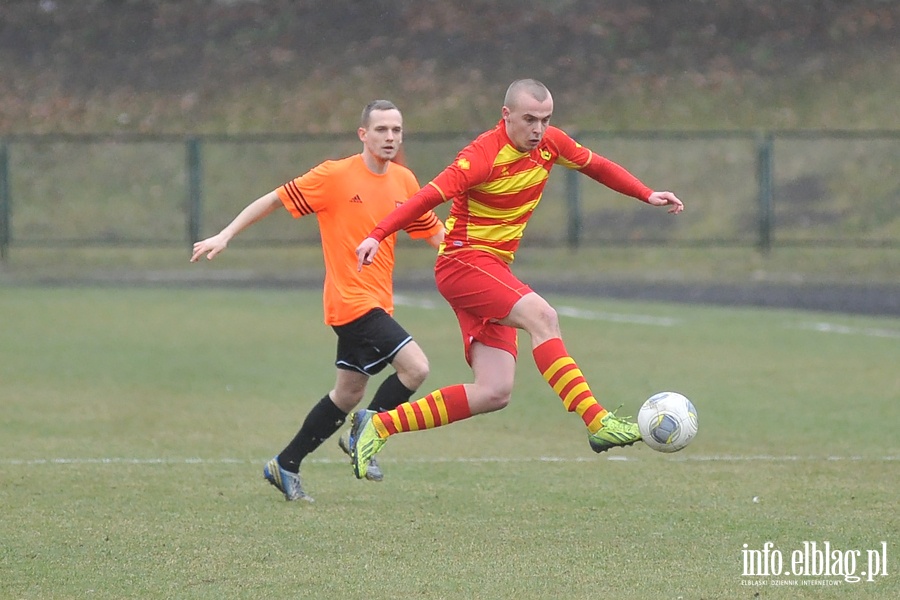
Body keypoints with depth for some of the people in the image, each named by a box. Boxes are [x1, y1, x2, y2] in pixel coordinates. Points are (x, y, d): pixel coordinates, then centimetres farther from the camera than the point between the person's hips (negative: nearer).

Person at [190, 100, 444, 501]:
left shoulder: (404, 181, 7)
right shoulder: (335, 176, -11)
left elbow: (433, 232, 18)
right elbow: (276, 199, -5)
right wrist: (225, 235, -7)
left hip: (377, 301, 7)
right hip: (352, 299, -7)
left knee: (348, 393, 14)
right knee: (415, 367, -18)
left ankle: (285, 466, 26)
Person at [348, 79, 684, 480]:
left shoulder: (550, 143, 3)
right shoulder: (485, 154, -19)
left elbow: (595, 166, 20)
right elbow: (430, 195, -25)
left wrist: (647, 195, 17)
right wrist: (378, 236, -35)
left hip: (494, 268, 8)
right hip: (462, 261, -8)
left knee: (494, 394, -2)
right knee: (541, 315, -31)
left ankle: (378, 425, 5)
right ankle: (596, 421, -35)